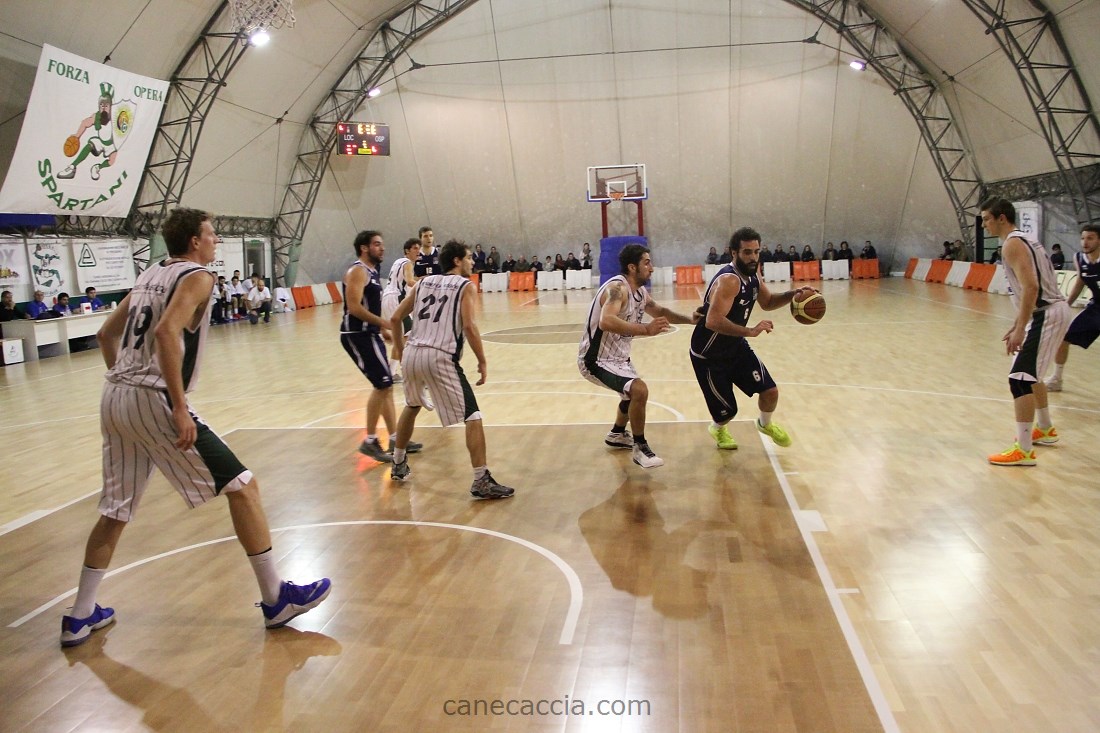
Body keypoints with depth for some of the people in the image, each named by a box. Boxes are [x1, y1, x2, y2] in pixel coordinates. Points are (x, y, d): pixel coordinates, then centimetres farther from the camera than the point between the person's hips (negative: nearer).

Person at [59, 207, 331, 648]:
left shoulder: (149, 275, 19)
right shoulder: (197, 276, -6)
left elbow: (106, 335, 25)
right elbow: (166, 332, -22)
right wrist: (179, 409, -22)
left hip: (114, 398, 9)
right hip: (153, 400, -9)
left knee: (115, 511, 19)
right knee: (241, 484, -3)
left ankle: (80, 618, 28)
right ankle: (276, 599, 0)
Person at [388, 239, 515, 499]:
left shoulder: (423, 282, 19)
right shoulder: (466, 286, 4)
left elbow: (395, 318, 18)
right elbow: (468, 327, -11)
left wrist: (400, 350, 29)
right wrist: (482, 362, -4)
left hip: (411, 354, 7)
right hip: (440, 358, -6)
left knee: (411, 407, 31)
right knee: (472, 417, -1)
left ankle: (398, 465, 42)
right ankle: (482, 481, -8)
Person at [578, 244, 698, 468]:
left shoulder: (640, 291, 3)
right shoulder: (617, 288, -27)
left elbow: (660, 311, 19)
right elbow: (606, 322, -45)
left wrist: (690, 319, 6)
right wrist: (646, 329, -50)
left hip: (617, 356, 11)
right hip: (596, 359, -11)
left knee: (634, 393, 29)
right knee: (639, 390, -26)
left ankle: (617, 434, 52)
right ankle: (640, 449, -9)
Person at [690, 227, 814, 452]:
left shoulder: (752, 272, -3)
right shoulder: (729, 280, -31)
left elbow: (767, 302, 15)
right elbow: (713, 321, -42)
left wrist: (792, 295, -1)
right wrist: (751, 331, -41)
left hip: (736, 346, 7)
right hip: (708, 355, -7)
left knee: (770, 391, 0)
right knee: (727, 410, -1)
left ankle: (765, 424, 34)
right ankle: (718, 429, 37)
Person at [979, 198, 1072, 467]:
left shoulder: (1012, 243, -14)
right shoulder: (1024, 240, 18)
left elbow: (1031, 287, -25)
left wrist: (1019, 330, -26)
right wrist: (1017, 325, 24)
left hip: (1047, 314, -11)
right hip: (1054, 309, 11)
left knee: (1020, 378, -12)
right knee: (1030, 373, 24)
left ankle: (1024, 450, -11)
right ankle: (1045, 429, 39)